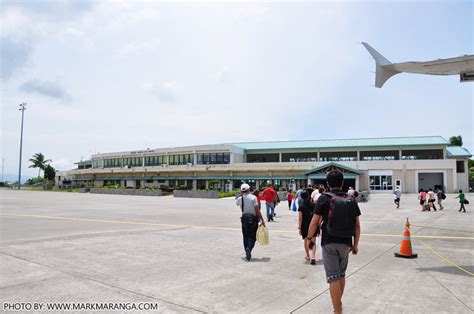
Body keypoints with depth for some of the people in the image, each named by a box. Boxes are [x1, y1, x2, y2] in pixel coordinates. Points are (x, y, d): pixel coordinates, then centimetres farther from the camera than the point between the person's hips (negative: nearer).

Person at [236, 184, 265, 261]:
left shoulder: (240, 199, 2)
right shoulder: (253, 197, -9)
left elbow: (237, 203, 28)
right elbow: (257, 210, -13)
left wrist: (241, 195, 18)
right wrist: (262, 219, -9)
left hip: (244, 219, 3)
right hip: (253, 219, -3)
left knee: (245, 237, 14)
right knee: (252, 237, 3)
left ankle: (247, 253, 15)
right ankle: (249, 248, -21)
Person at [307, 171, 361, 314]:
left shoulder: (324, 198, -8)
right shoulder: (351, 199, 2)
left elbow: (314, 222, -11)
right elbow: (357, 225, 3)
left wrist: (309, 239, 2)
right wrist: (355, 244, 11)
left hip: (329, 243, -4)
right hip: (346, 243, 4)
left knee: (333, 277, 1)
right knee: (342, 274, 22)